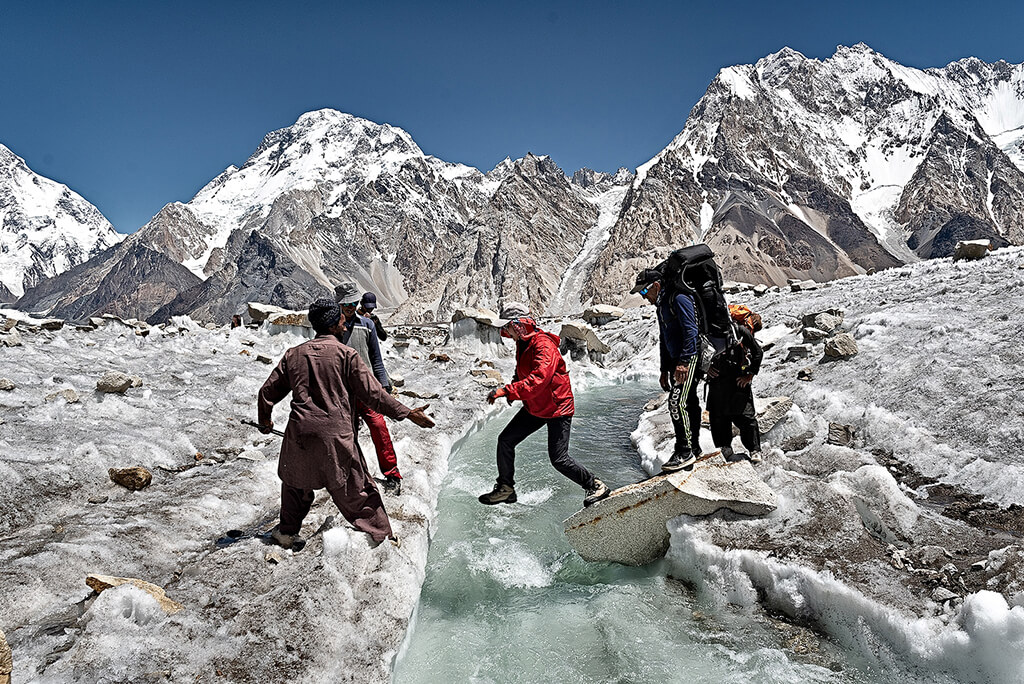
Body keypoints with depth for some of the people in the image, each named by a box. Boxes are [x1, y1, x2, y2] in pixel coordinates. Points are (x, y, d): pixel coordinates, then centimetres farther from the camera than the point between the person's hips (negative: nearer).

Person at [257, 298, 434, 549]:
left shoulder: (293, 354, 9)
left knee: (296, 483, 28)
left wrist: (265, 421, 35)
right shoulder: (346, 354, -6)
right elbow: (372, 393, -9)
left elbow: (268, 391, 16)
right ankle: (381, 536, 16)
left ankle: (287, 532, 38)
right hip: (336, 437, -4)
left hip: (300, 435, 4)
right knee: (357, 491, 8)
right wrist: (408, 413, -3)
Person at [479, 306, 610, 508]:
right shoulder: (522, 344, 5)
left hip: (557, 408, -9)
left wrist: (507, 390, -38)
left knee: (559, 459, -9)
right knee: (505, 440, 5)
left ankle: (595, 486, 11)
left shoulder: (544, 345, -25)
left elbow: (538, 379, -37)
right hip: (534, 407, 9)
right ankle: (506, 488, 19)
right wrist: (513, 388, 2)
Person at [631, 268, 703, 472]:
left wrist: (684, 362, -27)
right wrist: (664, 369, 24)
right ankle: (693, 447, 22)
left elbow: (691, 331, -20)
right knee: (689, 402, 14)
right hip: (677, 360, 10)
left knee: (677, 401, -17)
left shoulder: (679, 299, -11)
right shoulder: (661, 306, 20)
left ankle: (685, 453, -15)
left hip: (691, 358, -10)